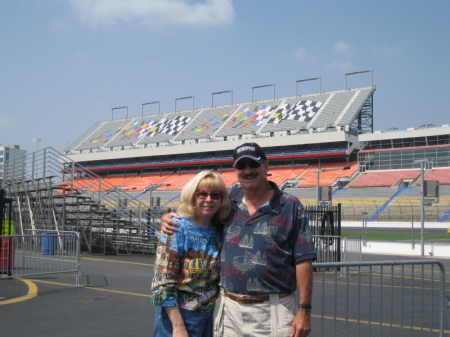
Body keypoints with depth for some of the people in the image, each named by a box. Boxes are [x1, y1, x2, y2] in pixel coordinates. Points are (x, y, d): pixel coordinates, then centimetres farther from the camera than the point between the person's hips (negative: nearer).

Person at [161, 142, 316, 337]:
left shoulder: (290, 207, -2)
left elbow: (303, 260, -5)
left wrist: (304, 310, -11)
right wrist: (168, 219, 1)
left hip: (274, 313, -3)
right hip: (229, 309, 4)